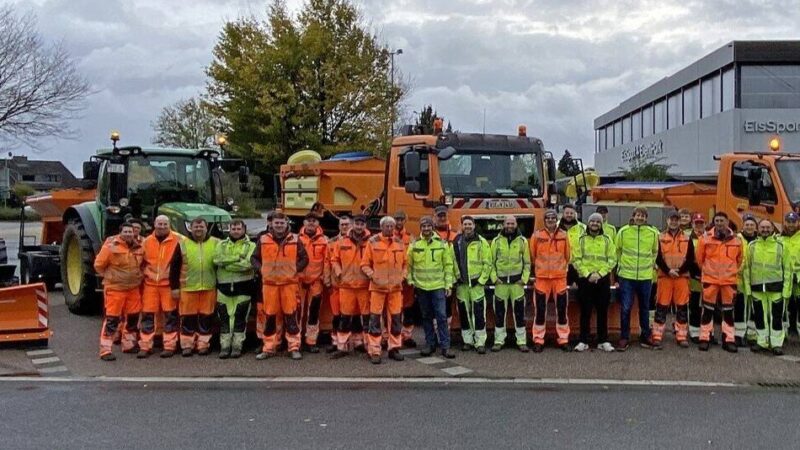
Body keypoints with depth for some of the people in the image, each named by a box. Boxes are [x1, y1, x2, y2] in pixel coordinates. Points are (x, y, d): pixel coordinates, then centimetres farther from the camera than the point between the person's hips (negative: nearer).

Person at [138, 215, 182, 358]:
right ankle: (145, 346, 12)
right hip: (150, 283, 4)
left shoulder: (178, 240, -4)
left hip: (169, 283, -3)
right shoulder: (147, 241, 9)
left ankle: (170, 345, 10)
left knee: (170, 315, 2)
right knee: (147, 314, 5)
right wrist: (144, 275, 10)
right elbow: (142, 262, 19)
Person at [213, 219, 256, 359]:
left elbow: (247, 264, -13)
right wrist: (238, 257, -13)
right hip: (224, 286, 2)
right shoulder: (221, 245, 13)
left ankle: (237, 346, 10)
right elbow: (217, 259, -8)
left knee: (240, 318, 2)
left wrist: (227, 262, -12)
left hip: (243, 286, -2)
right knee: (224, 317, 4)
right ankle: (225, 346, 11)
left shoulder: (251, 246, 4)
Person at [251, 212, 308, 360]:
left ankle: (294, 348, 5)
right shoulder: (264, 240, 6)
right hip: (269, 283, 1)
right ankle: (269, 348, 14)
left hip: (290, 283, -1)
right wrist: (261, 269, -3)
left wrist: (296, 269, -7)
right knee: (270, 316, 6)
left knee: (291, 316, -1)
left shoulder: (294, 240, 4)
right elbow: (254, 258, 13)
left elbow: (304, 258, 7)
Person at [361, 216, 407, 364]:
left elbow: (405, 263, 16)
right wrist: (372, 275, -13)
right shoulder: (373, 242, -4)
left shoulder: (400, 243, 8)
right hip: (377, 286, -3)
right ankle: (374, 351, 3)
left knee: (396, 318, 8)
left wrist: (402, 276, 1)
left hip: (396, 286, 4)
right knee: (375, 319, -2)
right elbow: (365, 264, 0)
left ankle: (394, 348, 20)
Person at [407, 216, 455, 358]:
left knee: (442, 316, -5)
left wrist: (448, 284, -3)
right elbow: (409, 265, 9)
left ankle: (445, 346, 0)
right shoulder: (414, 245, 3)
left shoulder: (442, 244, -1)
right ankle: (430, 344, 20)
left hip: (438, 286, -2)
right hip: (421, 287, 2)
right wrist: (410, 280, 0)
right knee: (426, 317, 10)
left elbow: (448, 265, 1)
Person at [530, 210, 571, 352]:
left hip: (560, 277, 1)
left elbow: (567, 256, 12)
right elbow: (532, 255, 7)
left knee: (562, 309, 5)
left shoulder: (563, 235, 4)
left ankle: (563, 339, 14)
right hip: (541, 277, -1)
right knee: (540, 310, 1)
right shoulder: (537, 236, -1)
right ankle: (538, 340, 9)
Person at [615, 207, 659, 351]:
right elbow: (617, 250, 10)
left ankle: (645, 336, 22)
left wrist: (650, 264, 15)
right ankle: (624, 338, 6)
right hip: (627, 275, -2)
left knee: (645, 308, 12)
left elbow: (655, 252, 15)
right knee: (625, 308, -3)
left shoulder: (653, 233, 0)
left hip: (646, 276, 2)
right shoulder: (623, 231, -4)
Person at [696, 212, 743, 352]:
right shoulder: (706, 238, -4)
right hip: (710, 279, -2)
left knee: (728, 311, 7)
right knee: (708, 310, 3)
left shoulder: (736, 240, 2)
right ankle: (705, 339, 10)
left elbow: (739, 259, 15)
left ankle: (729, 340, 14)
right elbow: (699, 257, 5)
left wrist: (732, 271, 16)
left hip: (729, 280, 2)